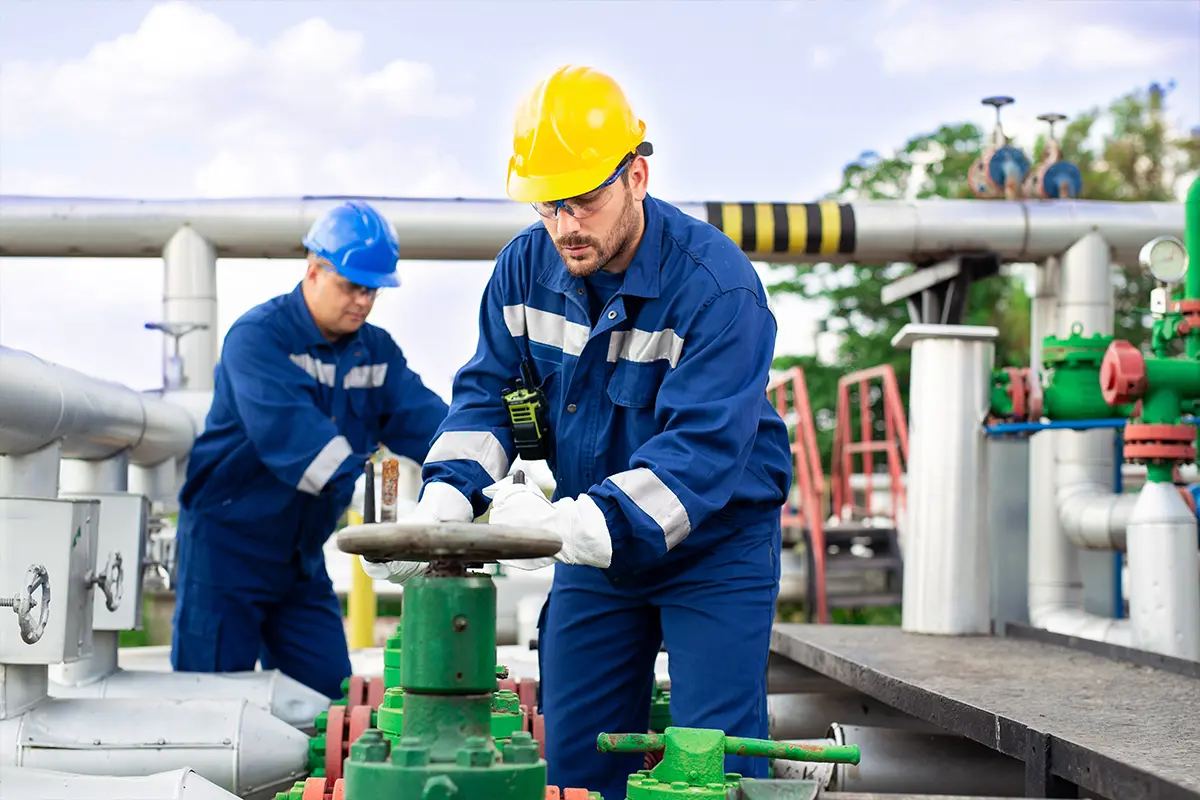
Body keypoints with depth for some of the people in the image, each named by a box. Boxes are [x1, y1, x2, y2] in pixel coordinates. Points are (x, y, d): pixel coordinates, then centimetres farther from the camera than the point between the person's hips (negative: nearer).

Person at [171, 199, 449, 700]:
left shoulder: (377, 352, 5)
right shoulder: (257, 337, -16)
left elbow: (421, 419, -8)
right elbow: (289, 428, -32)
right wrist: (361, 482, -45)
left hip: (301, 555, 6)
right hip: (227, 544, -6)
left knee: (329, 695, 4)